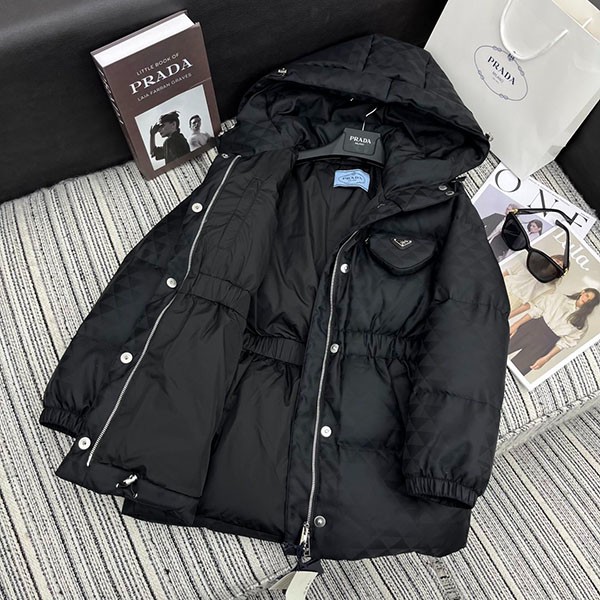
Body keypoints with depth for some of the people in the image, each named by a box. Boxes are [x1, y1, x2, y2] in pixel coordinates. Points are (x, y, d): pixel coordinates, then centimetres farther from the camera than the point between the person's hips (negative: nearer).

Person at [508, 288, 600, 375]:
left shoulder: (581, 323, 7)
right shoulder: (560, 298, 10)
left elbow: (566, 341, -1)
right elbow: (537, 310, 3)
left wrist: (546, 358, -11)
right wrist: (516, 325, -6)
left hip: (546, 341, -1)